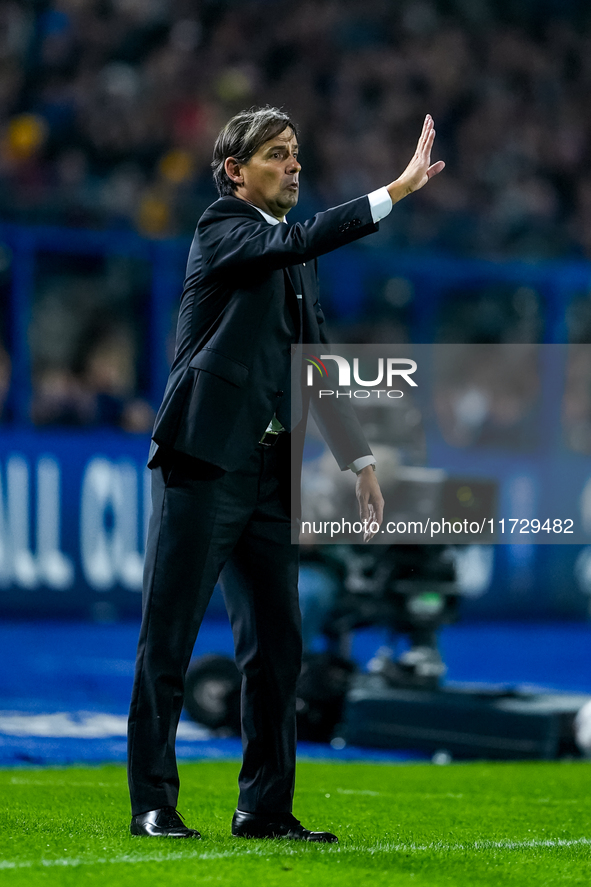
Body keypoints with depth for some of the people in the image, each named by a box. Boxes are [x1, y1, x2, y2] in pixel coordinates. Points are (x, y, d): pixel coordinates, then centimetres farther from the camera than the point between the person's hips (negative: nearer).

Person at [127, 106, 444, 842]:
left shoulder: (295, 260, 19)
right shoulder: (222, 228, -4)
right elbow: (298, 242, -23)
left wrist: (358, 458, 21)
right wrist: (396, 191, -27)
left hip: (270, 475, 8)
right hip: (204, 462, -8)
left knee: (276, 645, 6)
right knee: (167, 640, -3)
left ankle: (265, 808, 12)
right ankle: (152, 804, 1)